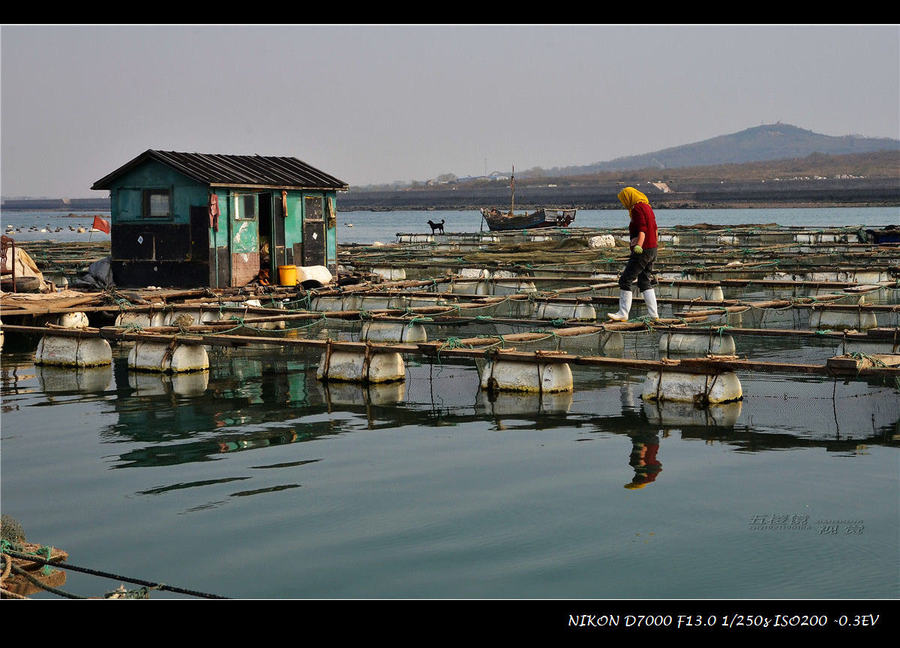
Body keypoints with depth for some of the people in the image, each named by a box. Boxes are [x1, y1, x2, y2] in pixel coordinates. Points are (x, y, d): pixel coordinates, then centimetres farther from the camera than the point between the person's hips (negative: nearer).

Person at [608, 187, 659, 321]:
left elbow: (642, 230, -25)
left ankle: (623, 314, -4)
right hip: (652, 250, 10)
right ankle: (653, 314, 9)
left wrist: (639, 246, -37)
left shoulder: (637, 208, -13)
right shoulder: (647, 207, 17)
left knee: (625, 280, -5)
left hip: (642, 251, -10)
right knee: (644, 282, 14)